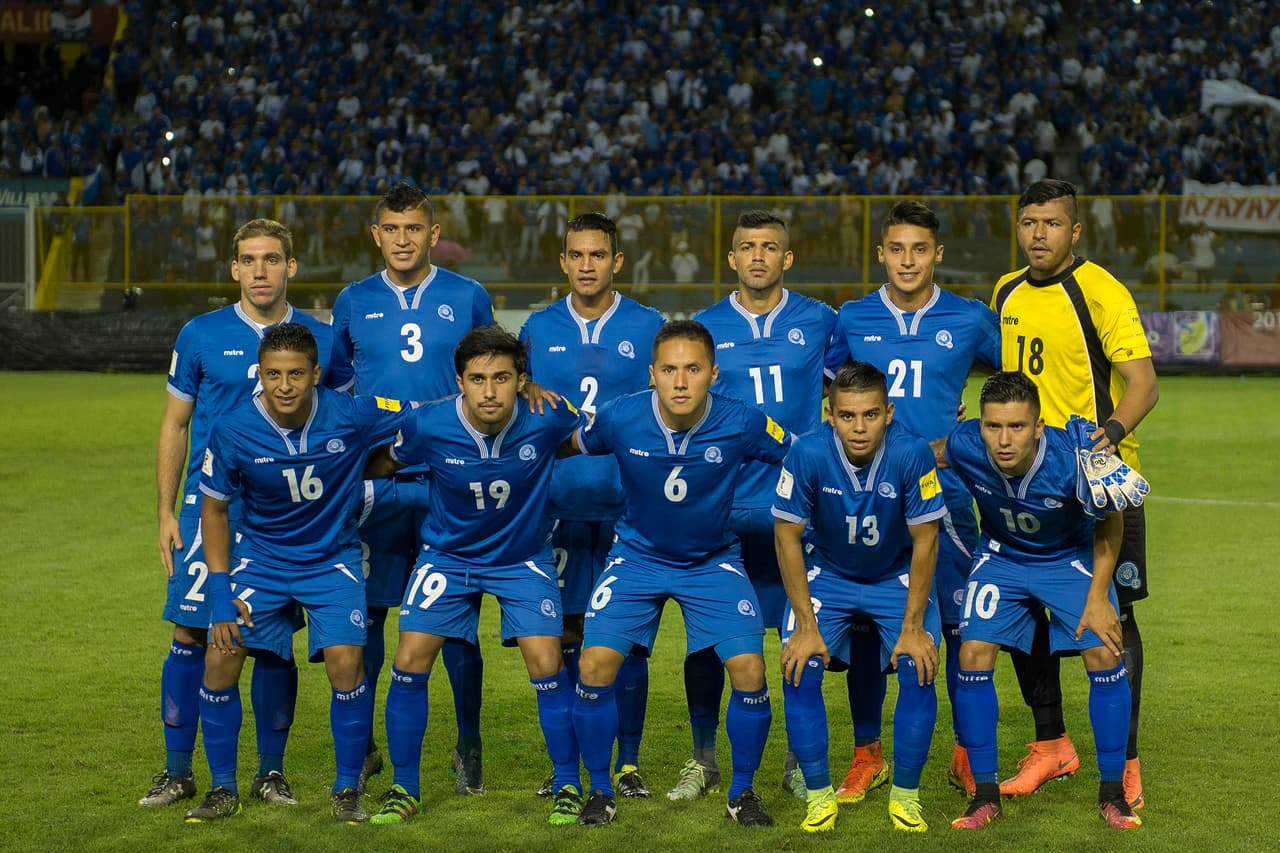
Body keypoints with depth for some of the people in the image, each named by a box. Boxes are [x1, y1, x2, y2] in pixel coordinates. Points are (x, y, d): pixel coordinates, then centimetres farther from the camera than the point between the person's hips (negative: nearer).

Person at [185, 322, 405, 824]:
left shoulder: (350, 416, -21)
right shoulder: (232, 431, -18)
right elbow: (214, 509, -3)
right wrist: (220, 590, -8)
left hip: (333, 557, -1)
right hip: (260, 556, 1)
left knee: (345, 662, -17)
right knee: (220, 660, -10)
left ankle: (347, 790, 4)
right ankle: (223, 789, 11)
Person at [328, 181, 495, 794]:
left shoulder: (468, 299, 5)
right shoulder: (353, 302, 8)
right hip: (374, 483, 1)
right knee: (365, 612, 3)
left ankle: (468, 749, 13)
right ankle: (359, 746, 16)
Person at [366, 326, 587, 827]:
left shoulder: (545, 420, -25)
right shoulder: (427, 427, -24)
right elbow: (378, 466, -4)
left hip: (524, 558, -1)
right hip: (447, 555, 1)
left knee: (547, 664, -11)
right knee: (410, 663, -7)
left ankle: (568, 787, 7)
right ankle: (404, 790, 10)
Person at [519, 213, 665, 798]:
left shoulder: (648, 328, 3)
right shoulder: (539, 329, 8)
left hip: (628, 506, -1)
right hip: (558, 504, 1)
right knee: (565, 634, 4)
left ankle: (628, 762, 9)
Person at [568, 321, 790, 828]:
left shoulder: (741, 424, -22)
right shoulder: (619, 419, -20)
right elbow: (572, 445, 2)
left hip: (713, 559, 0)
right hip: (638, 554, 0)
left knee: (750, 669, -14)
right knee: (595, 666, -14)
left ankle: (742, 791, 10)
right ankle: (600, 791, 8)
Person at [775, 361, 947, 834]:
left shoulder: (912, 453, -27)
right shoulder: (807, 454, -26)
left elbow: (924, 541, -17)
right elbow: (788, 536, -16)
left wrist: (912, 626, -17)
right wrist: (806, 625, -17)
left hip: (898, 576, 0)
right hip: (827, 574, 1)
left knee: (919, 667, -18)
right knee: (798, 666, -17)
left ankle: (905, 794, 0)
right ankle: (819, 794, -1)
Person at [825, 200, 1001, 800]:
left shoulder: (971, 320, 4)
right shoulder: (853, 320, 7)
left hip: (945, 492, -1)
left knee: (962, 626, -2)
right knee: (863, 626, 2)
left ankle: (968, 755, 11)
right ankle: (866, 754, 14)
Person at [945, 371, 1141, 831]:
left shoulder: (1072, 459, -35)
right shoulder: (963, 446, -31)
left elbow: (1110, 524, -15)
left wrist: (1098, 597, -16)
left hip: (1071, 557, -1)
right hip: (1001, 558, 2)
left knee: (1105, 654, -14)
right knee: (973, 655, -13)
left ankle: (1112, 793, 4)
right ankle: (985, 794, 1)